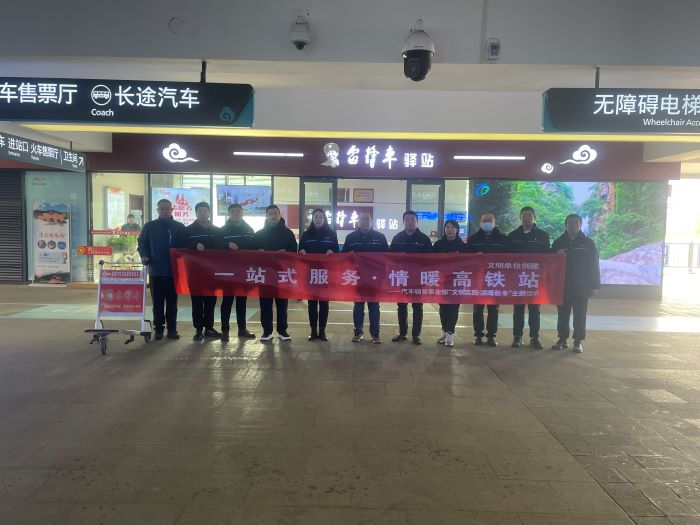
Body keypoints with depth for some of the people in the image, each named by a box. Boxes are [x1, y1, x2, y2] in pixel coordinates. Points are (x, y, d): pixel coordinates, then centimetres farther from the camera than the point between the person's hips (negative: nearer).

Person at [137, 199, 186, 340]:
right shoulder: (149, 226, 6)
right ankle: (158, 329, 11)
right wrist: (144, 256, -10)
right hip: (156, 270, 0)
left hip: (174, 270, 0)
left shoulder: (180, 227, 6)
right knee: (157, 302, 5)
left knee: (172, 302, 6)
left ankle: (172, 329, 12)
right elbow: (142, 244, 7)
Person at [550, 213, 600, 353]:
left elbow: (594, 266, 1)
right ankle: (562, 339, 15)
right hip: (562, 285, 1)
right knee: (562, 314, 6)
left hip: (581, 287, -1)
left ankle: (578, 341, 9)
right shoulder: (558, 242, 6)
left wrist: (594, 286, -3)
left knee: (580, 315, 3)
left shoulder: (588, 243, 3)